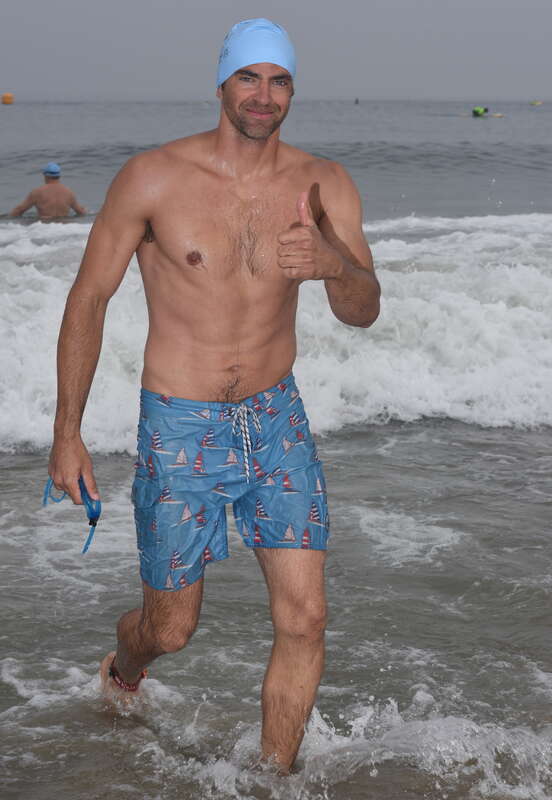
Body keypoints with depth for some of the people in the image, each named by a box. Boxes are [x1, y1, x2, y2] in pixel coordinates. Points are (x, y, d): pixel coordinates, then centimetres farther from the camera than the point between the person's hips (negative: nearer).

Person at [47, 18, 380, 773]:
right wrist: (67, 432, -3)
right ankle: (123, 669, 48)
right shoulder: (153, 178, -12)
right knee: (172, 628, 10)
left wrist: (336, 263, -38)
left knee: (304, 621, -4)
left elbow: (364, 313, -13)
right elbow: (89, 297, -4)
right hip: (181, 428, -2)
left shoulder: (323, 185, -5)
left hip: (276, 420, 3)